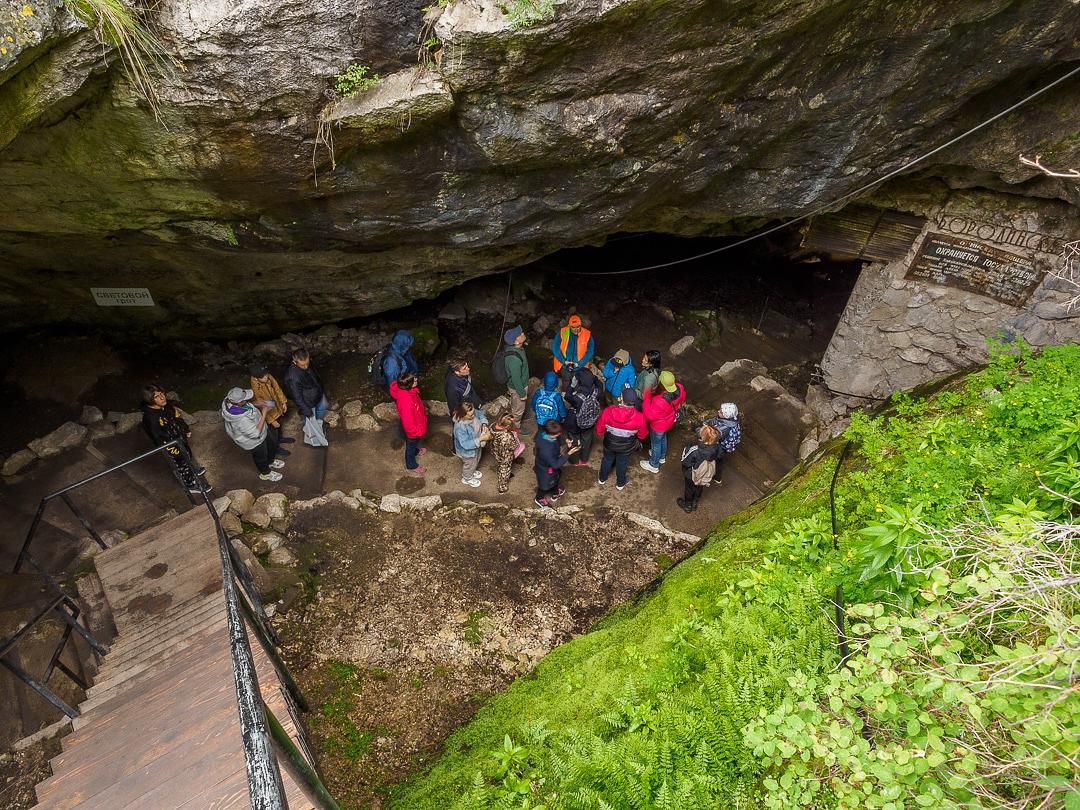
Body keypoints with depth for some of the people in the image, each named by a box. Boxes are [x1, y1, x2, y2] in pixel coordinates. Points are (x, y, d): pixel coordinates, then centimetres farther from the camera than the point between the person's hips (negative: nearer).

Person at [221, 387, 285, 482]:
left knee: (272, 445, 32)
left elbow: (247, 404, 1)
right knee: (261, 456, 23)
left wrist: (257, 405, -15)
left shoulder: (230, 400, -23)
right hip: (253, 441, -8)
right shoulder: (241, 420, -47)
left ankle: (270, 461, 61)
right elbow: (256, 433, -34)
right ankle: (266, 473, 54)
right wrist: (264, 414, -34)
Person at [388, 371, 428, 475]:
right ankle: (411, 466, 47)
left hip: (416, 425, 7)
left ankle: (416, 450, 67)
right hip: (412, 430, -7)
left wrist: (423, 410, 16)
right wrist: (418, 431, -20)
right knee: (411, 445, 21)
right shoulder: (405, 401, -45)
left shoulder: (408, 390, -19)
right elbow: (408, 422, -34)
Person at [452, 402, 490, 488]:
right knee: (470, 464, 24)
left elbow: (481, 414, -1)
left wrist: (484, 425, -19)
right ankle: (467, 479, 56)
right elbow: (466, 444, -39)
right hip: (468, 451, -7)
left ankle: (472, 472, 67)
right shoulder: (460, 427, -44)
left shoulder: (472, 412, -24)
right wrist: (481, 439, -41)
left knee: (476, 461, 34)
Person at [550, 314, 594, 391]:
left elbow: (590, 351, -7)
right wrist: (564, 361, -15)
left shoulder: (587, 335, -10)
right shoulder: (562, 332, -9)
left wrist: (579, 364, -16)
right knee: (566, 386, 11)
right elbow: (555, 348, -7)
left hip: (580, 367, 0)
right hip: (565, 366, 0)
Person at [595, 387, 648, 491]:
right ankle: (620, 483, 53)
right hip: (626, 447, -1)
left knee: (607, 460, 30)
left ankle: (602, 479, 55)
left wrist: (601, 434, 8)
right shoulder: (639, 417, -32)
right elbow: (642, 435, -13)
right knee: (622, 464, 28)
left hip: (609, 444, 1)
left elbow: (599, 428, -15)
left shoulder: (608, 411, -32)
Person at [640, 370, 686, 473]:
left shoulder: (660, 401, -47)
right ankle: (662, 457, 61)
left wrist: (647, 397, -32)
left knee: (655, 443, 21)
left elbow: (649, 415, -32)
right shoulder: (679, 388, -25)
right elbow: (682, 399, -2)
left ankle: (654, 465, 46)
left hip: (659, 425, -7)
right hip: (669, 420, 7)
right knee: (663, 438, 34)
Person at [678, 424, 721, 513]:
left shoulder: (694, 450, -43)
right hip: (705, 475, 4)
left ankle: (687, 505, 50)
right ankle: (695, 503, 57)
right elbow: (717, 457, -6)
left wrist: (686, 449, -18)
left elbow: (685, 462, -29)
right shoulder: (716, 447, -28)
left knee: (688, 489, 26)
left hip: (691, 475, -4)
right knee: (699, 488, 32)